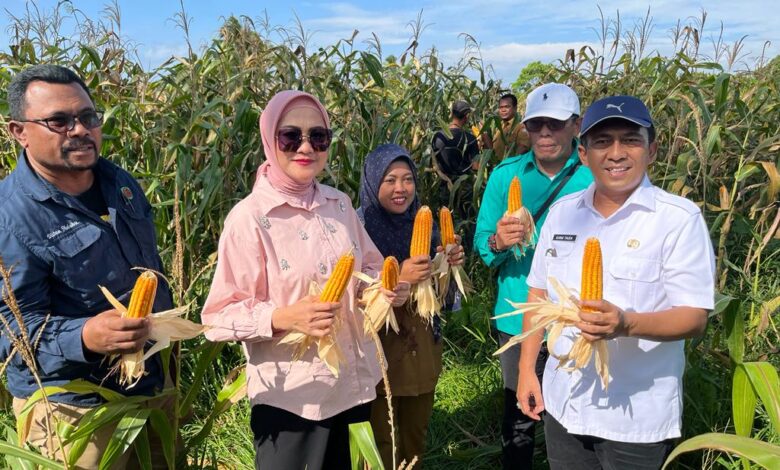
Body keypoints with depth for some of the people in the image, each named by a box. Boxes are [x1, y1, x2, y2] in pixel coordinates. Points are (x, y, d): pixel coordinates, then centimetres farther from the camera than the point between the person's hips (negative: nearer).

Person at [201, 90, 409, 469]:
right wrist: (284, 317, -29)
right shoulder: (249, 217, -16)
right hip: (291, 396, -5)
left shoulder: (340, 204, 1)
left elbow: (369, 266, 14)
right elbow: (220, 314, -14)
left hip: (355, 383, 6)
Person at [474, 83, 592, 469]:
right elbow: (481, 244, -2)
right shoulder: (505, 175, -3)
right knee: (517, 416, 18)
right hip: (517, 317, 2)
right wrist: (497, 242, -24)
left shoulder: (595, 176, -8)